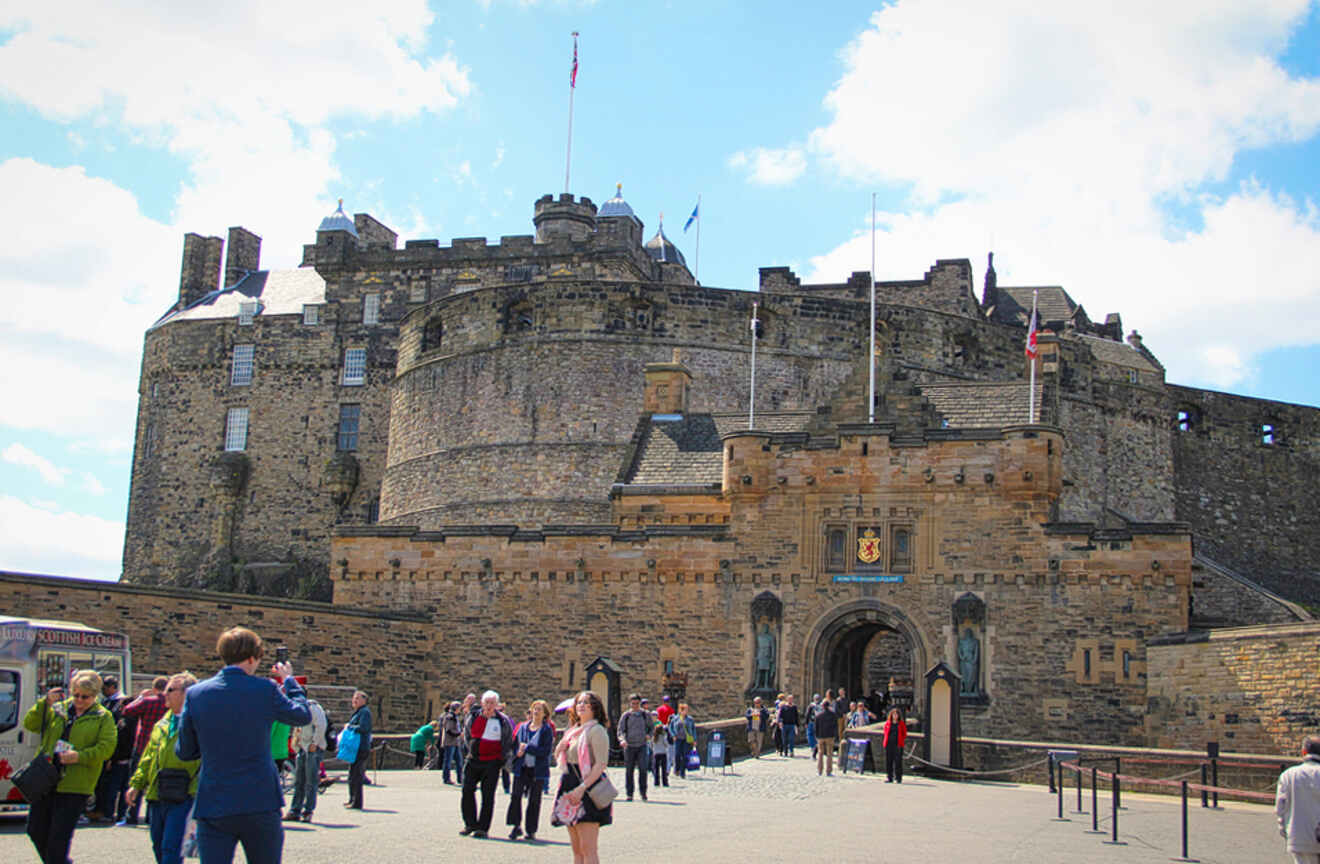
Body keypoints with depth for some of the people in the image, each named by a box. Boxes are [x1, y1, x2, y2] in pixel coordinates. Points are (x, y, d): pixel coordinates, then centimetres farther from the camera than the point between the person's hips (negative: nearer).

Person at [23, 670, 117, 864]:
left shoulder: (103, 717, 1)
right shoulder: (58, 710, 12)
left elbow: (106, 748, -8)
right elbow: (30, 724, 5)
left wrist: (79, 756, -21)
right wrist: (46, 702, -8)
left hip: (75, 786, -5)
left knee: (59, 836, -7)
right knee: (35, 830, 12)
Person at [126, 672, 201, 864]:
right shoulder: (162, 724, 17)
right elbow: (148, 758, 24)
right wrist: (137, 784, 16)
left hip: (184, 798, -8)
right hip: (157, 797, 8)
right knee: (159, 848, 14)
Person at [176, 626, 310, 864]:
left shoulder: (195, 694, -2)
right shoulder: (265, 690, -8)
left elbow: (184, 752, 6)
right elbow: (302, 715, 10)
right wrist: (289, 681, 25)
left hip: (212, 806, 1)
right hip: (260, 802, -1)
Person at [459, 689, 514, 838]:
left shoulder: (503, 721, -2)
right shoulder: (474, 718, 6)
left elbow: (508, 743, 6)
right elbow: (468, 735, 22)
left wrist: (503, 761, 3)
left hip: (492, 763, -3)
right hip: (473, 761, 3)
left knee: (488, 795, -3)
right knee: (467, 790, -2)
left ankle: (483, 827, 3)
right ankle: (470, 824, 11)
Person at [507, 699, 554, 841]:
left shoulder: (547, 730, -2)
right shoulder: (523, 727, 12)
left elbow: (546, 751, -11)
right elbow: (516, 744, 16)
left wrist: (527, 748, -13)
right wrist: (518, 753, -6)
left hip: (538, 770, -3)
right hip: (522, 768, 3)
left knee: (534, 800, 3)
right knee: (515, 796, -8)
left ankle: (531, 830, 13)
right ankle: (516, 826, 3)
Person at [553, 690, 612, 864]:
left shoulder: (596, 730, -8)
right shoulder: (574, 731, 18)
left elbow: (601, 764, -16)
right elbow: (557, 755, 20)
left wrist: (582, 788, -24)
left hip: (588, 790, -9)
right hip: (571, 788, 9)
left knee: (588, 849, -12)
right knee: (577, 850, 10)